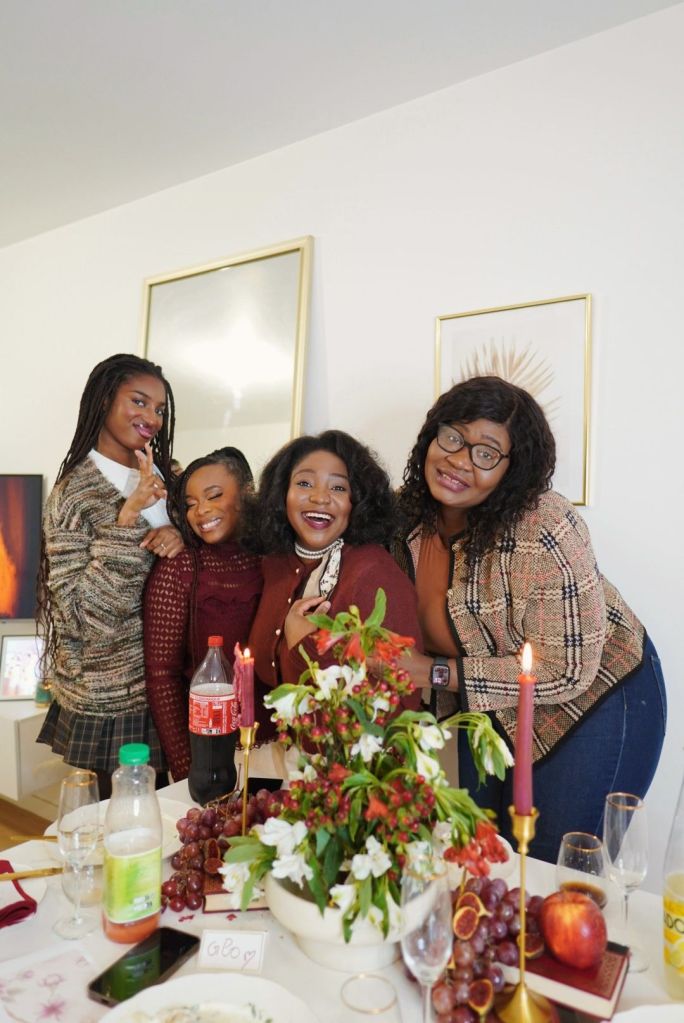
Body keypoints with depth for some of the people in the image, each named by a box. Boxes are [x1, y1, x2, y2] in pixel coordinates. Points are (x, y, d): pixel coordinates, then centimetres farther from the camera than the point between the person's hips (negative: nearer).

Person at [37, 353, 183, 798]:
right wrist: (129, 515, -27)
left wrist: (180, 536, -11)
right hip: (116, 698, -5)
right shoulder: (75, 493, -12)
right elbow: (84, 613, -20)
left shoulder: (162, 474, 4)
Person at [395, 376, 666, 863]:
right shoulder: (411, 517, -12)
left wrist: (437, 673, -27)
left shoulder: (543, 531, -32)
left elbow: (568, 673, -27)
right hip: (494, 709, 6)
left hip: (594, 702, -6)